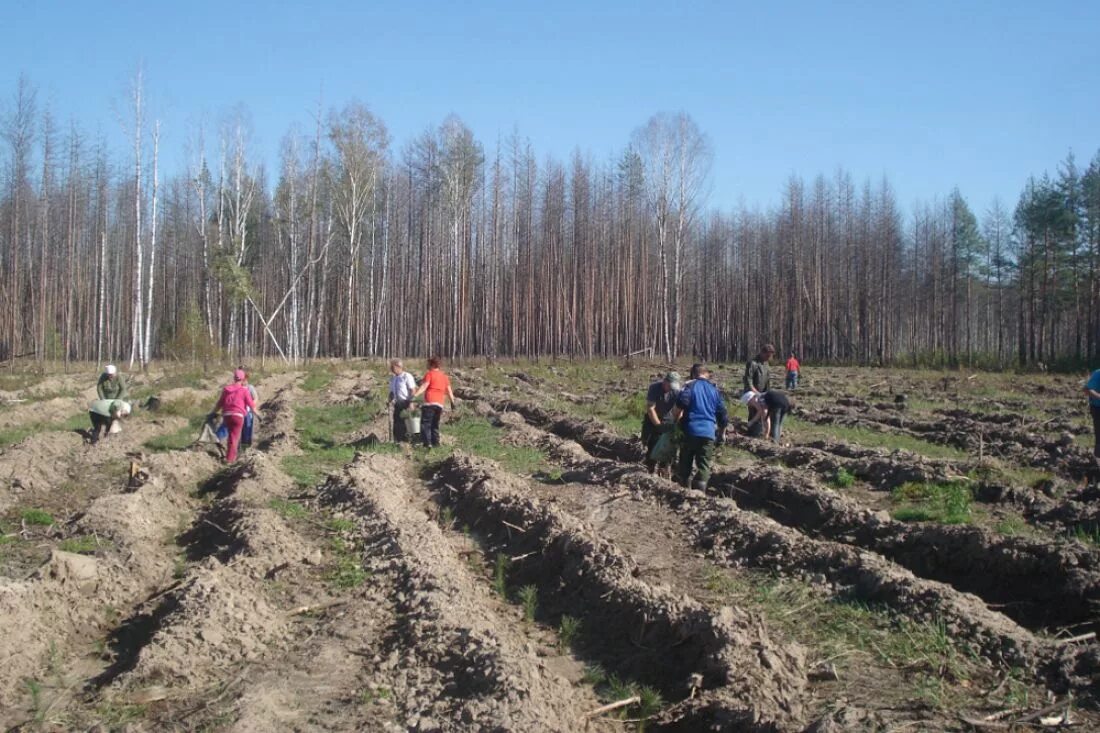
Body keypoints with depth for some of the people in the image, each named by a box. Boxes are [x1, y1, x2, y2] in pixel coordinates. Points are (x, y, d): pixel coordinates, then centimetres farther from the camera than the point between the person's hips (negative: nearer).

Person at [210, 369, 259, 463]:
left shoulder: (226, 389, 11)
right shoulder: (244, 390, -1)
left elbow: (220, 403, 16)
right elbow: (251, 405, 0)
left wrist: (213, 413, 27)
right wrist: (257, 413, 15)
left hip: (226, 415, 4)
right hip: (238, 415, -4)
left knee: (232, 435, 20)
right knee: (234, 437, 0)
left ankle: (233, 455, 24)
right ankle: (230, 458, -2)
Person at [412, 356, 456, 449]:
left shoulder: (430, 374, 0)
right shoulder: (445, 376, 19)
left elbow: (423, 387, -12)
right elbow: (449, 391, 19)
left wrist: (414, 395, -20)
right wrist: (452, 402, 28)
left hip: (429, 403, -6)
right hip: (440, 404, 6)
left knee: (425, 423, -5)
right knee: (435, 425, 15)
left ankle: (427, 443, -16)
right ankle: (435, 443, 10)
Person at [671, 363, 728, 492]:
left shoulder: (690, 386, 4)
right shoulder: (715, 390, 16)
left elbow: (680, 405, -17)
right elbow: (723, 416, 16)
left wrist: (676, 420, -3)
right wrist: (721, 435, 26)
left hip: (690, 431, -2)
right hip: (709, 433, 2)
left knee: (685, 465, 11)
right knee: (704, 467, 3)